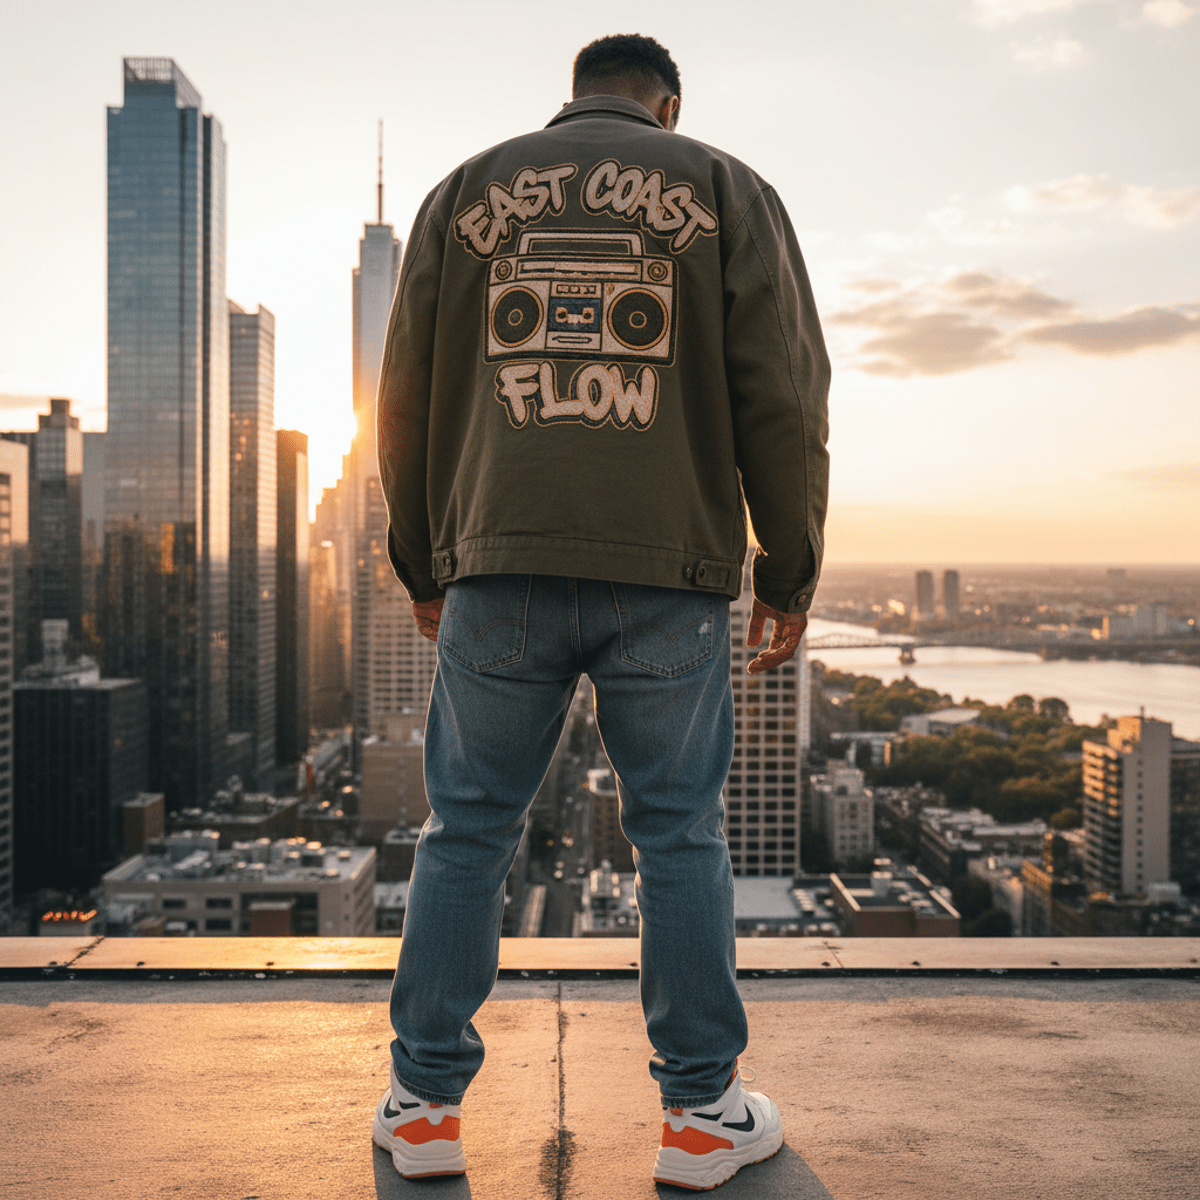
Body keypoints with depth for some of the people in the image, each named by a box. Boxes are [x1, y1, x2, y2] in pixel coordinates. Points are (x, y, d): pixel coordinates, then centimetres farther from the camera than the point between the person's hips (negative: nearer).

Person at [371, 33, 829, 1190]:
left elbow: (407, 393, 12)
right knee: (680, 835, 7)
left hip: (498, 565, 2)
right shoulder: (725, 190, 11)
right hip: (669, 573, -1)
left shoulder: (465, 190, 16)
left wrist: (422, 565, 18)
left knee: (466, 833, 9)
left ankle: (425, 1102, 15)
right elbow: (784, 395, 2)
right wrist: (789, 574, 7)